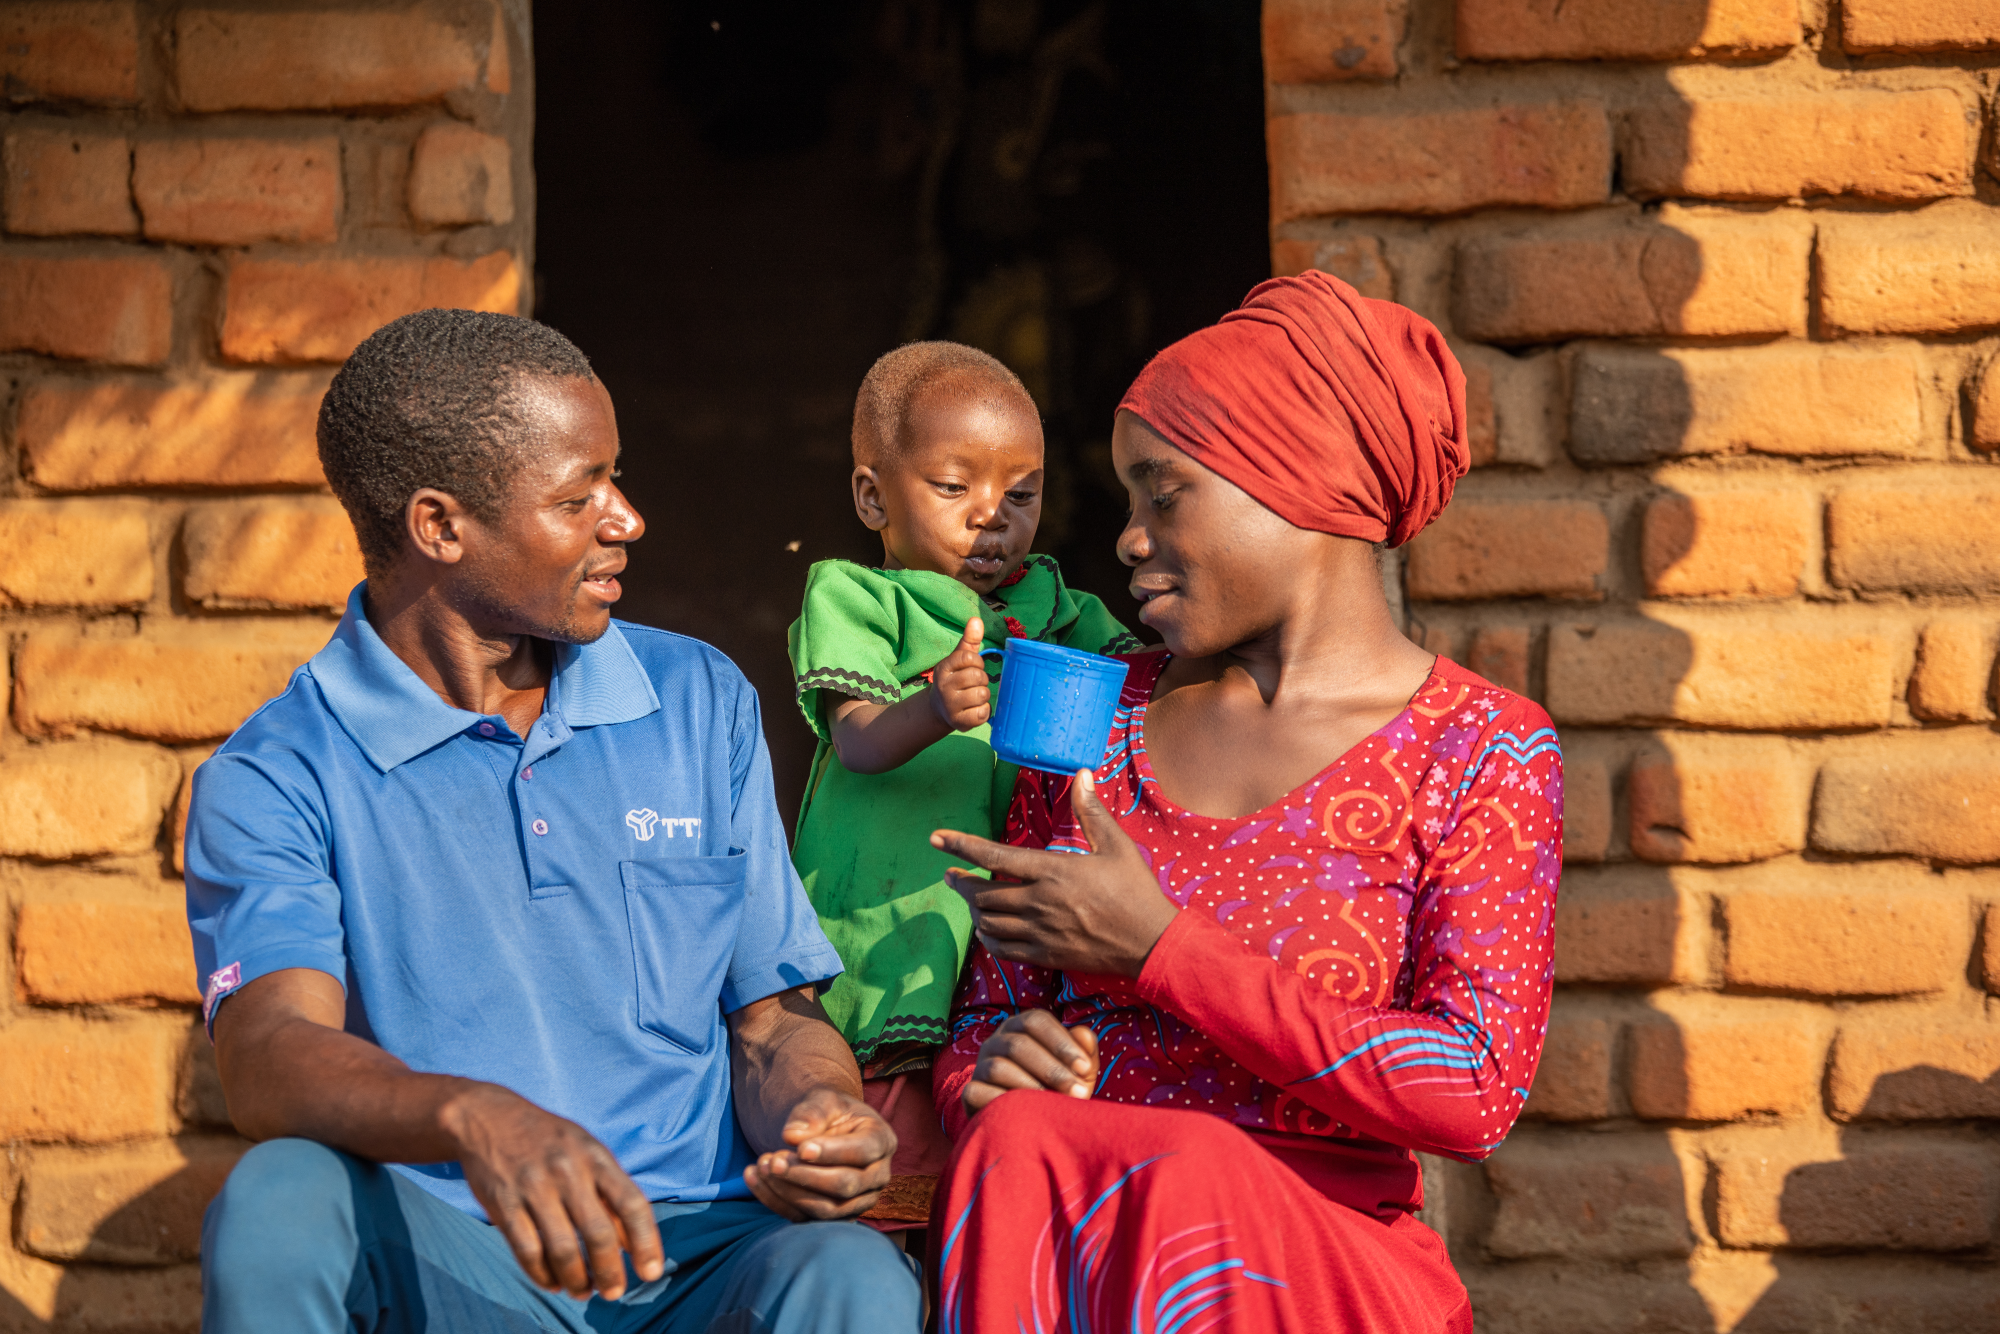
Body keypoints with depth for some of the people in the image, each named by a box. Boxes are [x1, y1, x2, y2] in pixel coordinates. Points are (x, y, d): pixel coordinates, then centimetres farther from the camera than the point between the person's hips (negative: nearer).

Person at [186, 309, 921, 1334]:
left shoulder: (701, 703, 14)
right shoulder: (274, 779, -1)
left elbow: (773, 1019, 14)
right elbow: (270, 1060, -19)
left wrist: (814, 1115, -12)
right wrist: (473, 1118, -41)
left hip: (699, 1252, 1)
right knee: (282, 1199, -33)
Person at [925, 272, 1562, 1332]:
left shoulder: (1483, 754, 1)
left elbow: (1476, 1094, -11)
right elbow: (987, 1020, 17)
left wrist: (1161, 950, -13)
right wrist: (995, 1081, -10)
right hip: (1067, 1227, 3)